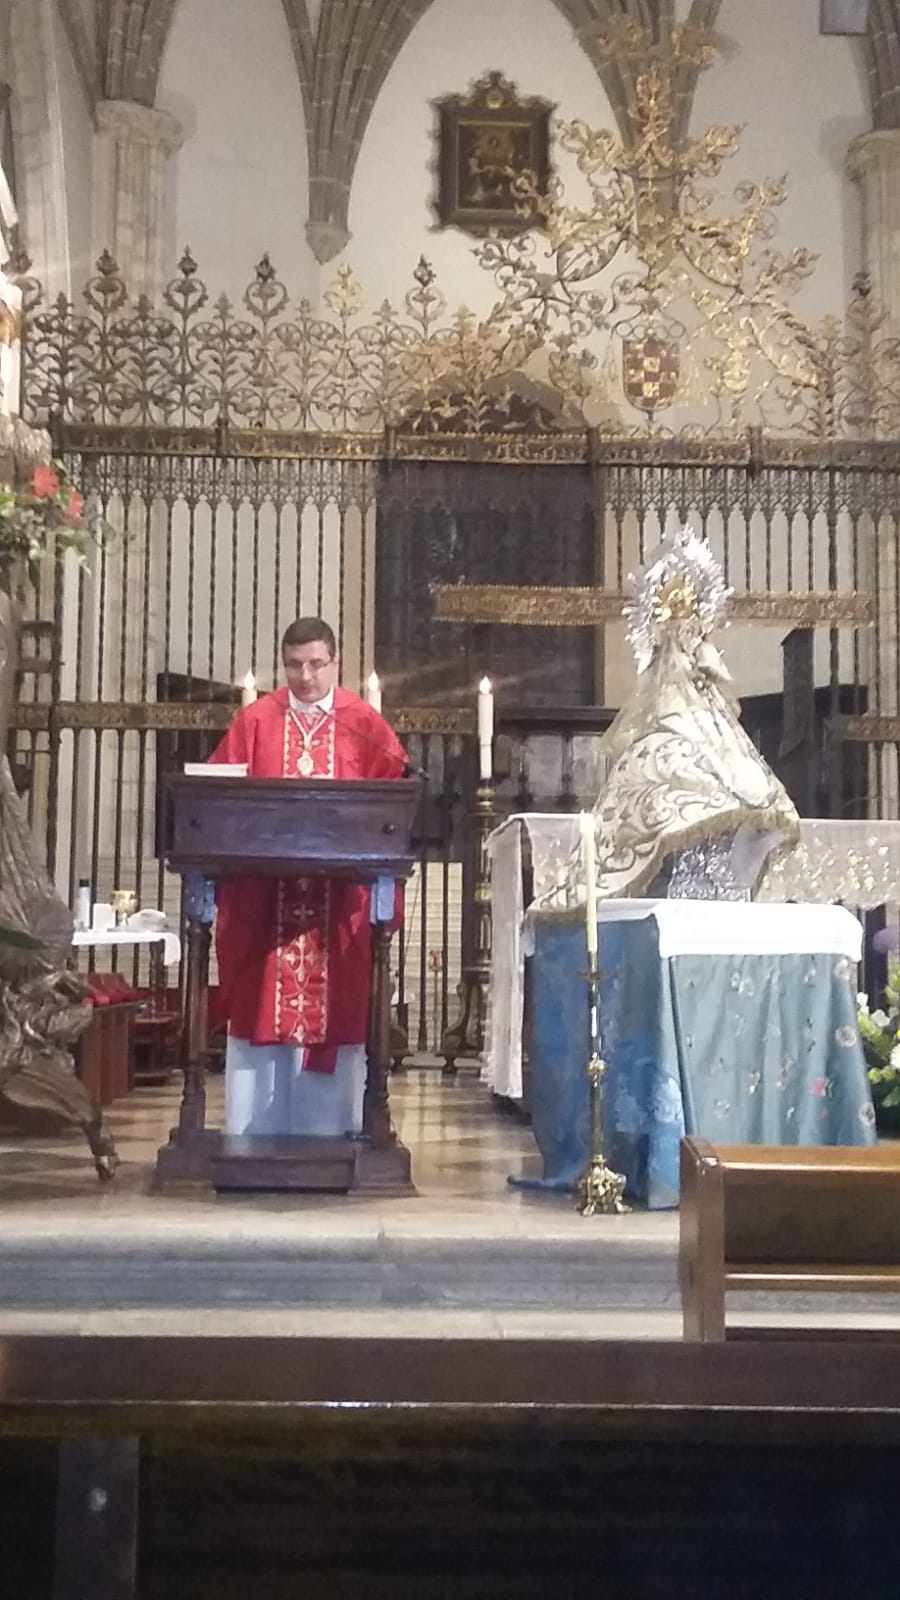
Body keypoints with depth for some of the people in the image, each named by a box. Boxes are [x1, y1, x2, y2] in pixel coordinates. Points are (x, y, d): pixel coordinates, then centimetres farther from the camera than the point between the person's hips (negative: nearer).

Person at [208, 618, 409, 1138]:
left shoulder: (365, 724, 6)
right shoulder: (254, 721, 9)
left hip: (341, 897, -1)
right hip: (262, 895, 1)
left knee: (336, 1009, 0)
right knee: (262, 1009, 2)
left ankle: (327, 1132, 8)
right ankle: (256, 1133, 9)